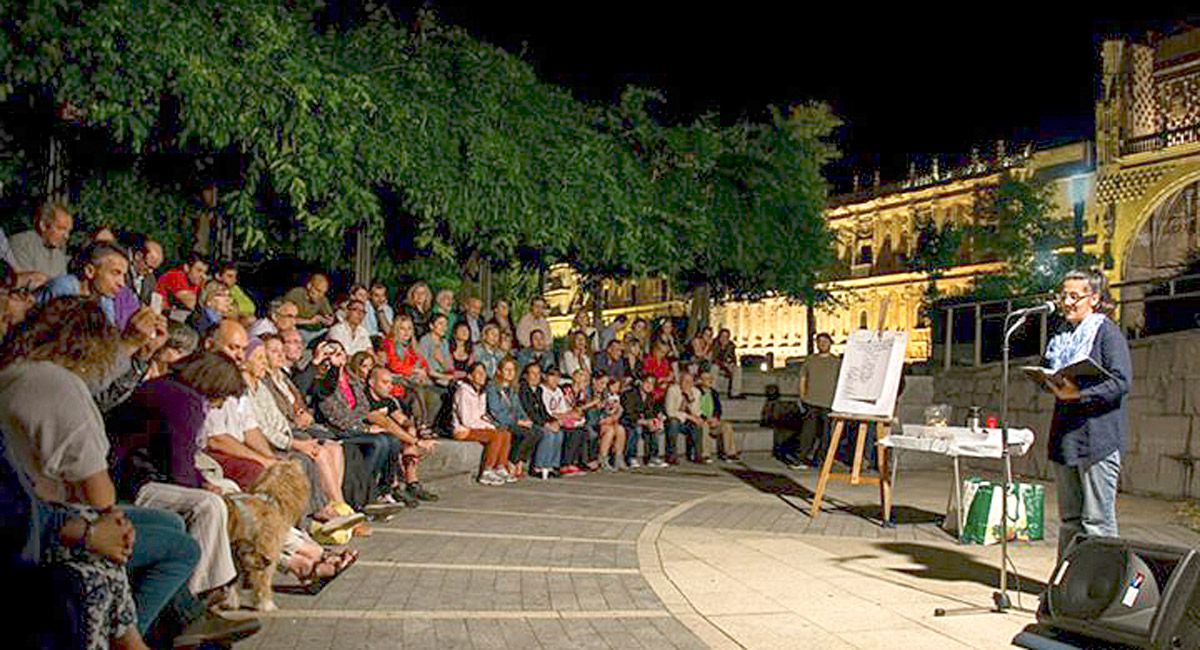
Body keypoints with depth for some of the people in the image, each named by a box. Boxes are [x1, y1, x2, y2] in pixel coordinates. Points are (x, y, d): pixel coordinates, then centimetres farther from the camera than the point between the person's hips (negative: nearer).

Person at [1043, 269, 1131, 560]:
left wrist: (1079, 394, -24)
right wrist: (1051, 384, 0)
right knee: (1069, 519, 13)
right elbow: (1050, 377, 23)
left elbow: (1121, 382, -14)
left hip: (1097, 436, -7)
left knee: (1097, 521, -4)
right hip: (1065, 437, 7)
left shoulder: (1107, 332, -4)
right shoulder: (1062, 337, 18)